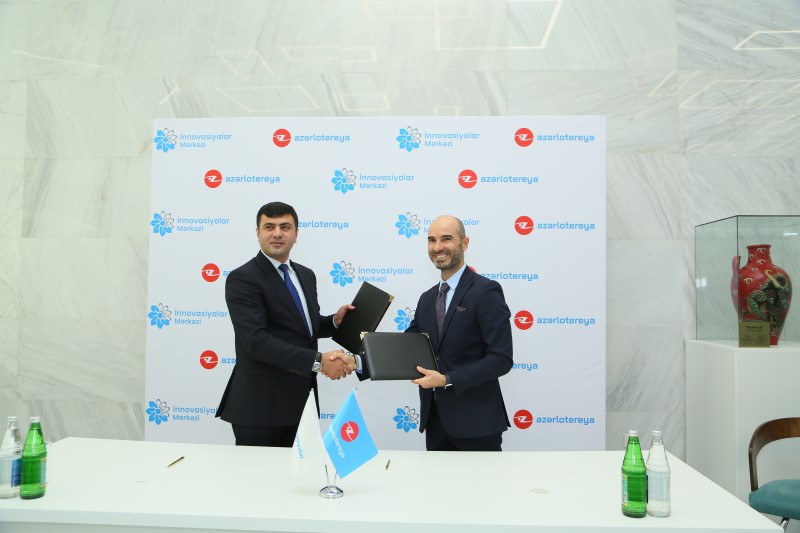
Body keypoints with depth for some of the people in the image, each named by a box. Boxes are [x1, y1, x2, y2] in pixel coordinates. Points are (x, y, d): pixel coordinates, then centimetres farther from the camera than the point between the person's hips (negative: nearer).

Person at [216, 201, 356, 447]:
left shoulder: (306, 275, 11)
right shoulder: (242, 278, -14)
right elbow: (256, 340, -26)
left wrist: (334, 321, -1)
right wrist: (318, 361, -31)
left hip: (297, 401, 7)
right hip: (260, 404, -7)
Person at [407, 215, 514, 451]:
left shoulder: (486, 291, -11)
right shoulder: (427, 298, 12)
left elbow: (502, 358, -17)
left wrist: (447, 380, -21)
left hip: (475, 422, -6)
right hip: (435, 418, 6)